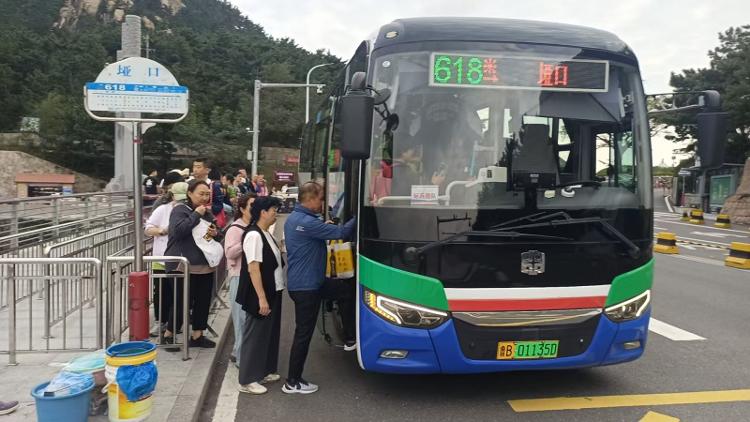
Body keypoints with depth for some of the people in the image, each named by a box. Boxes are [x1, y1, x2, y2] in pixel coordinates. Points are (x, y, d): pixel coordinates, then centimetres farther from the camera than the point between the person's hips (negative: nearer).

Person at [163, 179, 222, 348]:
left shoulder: (208, 213, 14)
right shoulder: (180, 210, -7)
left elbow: (218, 236, 22)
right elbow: (177, 230, -24)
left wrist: (216, 233, -1)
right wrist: (196, 214, -19)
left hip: (205, 265, 7)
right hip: (184, 266, -7)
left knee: (203, 301, 10)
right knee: (183, 302, -3)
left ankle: (197, 335, 22)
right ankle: (168, 335, 16)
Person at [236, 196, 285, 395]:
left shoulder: (266, 234, 10)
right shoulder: (254, 235, -18)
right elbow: (253, 269, -22)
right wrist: (262, 298, -23)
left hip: (273, 292, 9)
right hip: (260, 296, -9)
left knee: (270, 333, 17)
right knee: (255, 335, -1)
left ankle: (264, 372, 31)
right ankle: (247, 380, 9)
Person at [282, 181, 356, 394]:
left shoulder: (294, 218, 10)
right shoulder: (306, 222, -23)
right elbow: (340, 232, -23)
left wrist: (326, 226, 2)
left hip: (306, 282, 11)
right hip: (306, 286, -10)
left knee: (347, 289, 16)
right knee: (304, 333, 0)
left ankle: (350, 338, 22)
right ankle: (292, 382, 11)